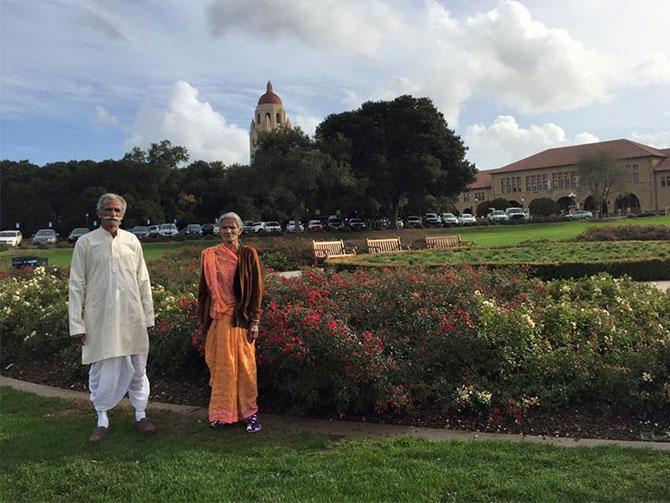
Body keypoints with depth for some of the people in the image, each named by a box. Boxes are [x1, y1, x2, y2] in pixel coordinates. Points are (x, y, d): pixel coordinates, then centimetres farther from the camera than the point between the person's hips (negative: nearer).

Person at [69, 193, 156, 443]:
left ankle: (140, 415, 24)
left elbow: (143, 281, 8)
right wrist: (76, 324, -5)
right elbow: (76, 286, -1)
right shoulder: (85, 243, -1)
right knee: (101, 371, 6)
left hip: (131, 317, 2)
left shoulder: (132, 241, 5)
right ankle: (102, 420, 22)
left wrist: (148, 316, 7)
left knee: (137, 368, 10)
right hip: (100, 319, -2)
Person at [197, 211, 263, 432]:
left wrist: (254, 321, -8)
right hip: (218, 319, 2)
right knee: (220, 366, 9)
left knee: (244, 365, 3)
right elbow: (204, 288, 9)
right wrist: (202, 320, 7)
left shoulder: (248, 254, -2)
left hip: (241, 318, -2)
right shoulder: (209, 255, 4)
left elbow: (256, 289, -3)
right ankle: (222, 411, 23)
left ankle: (250, 411, 16)